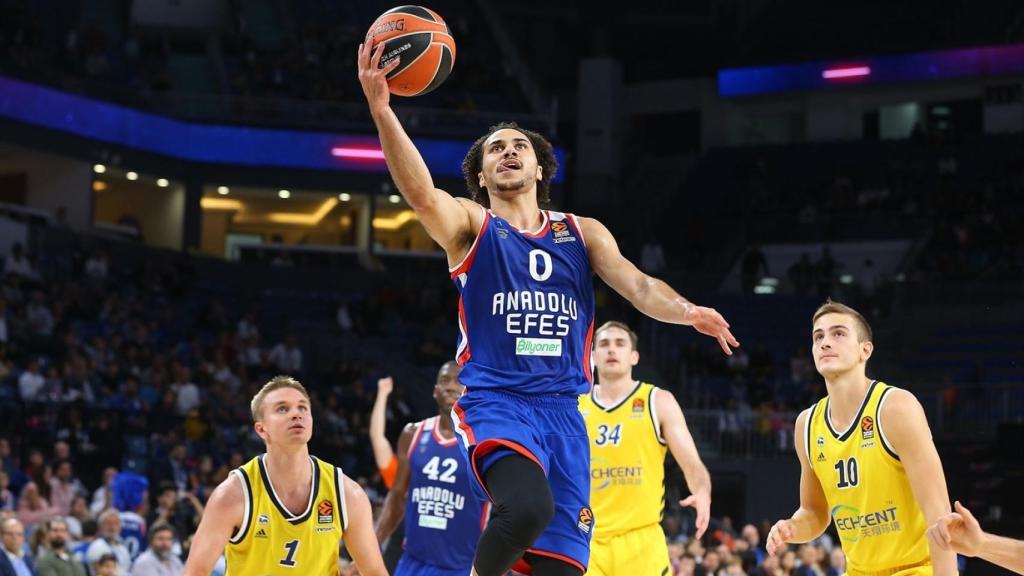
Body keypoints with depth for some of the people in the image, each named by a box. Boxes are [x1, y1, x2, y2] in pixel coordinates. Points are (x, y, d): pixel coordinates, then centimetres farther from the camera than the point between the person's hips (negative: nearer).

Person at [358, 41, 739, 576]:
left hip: (562, 410, 4)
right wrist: (381, 110, -33)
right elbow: (420, 192, -16)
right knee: (528, 505, -34)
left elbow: (636, 285, 2)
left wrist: (686, 311, -22)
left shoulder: (582, 232, 16)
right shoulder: (470, 225, 4)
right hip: (495, 401, -4)